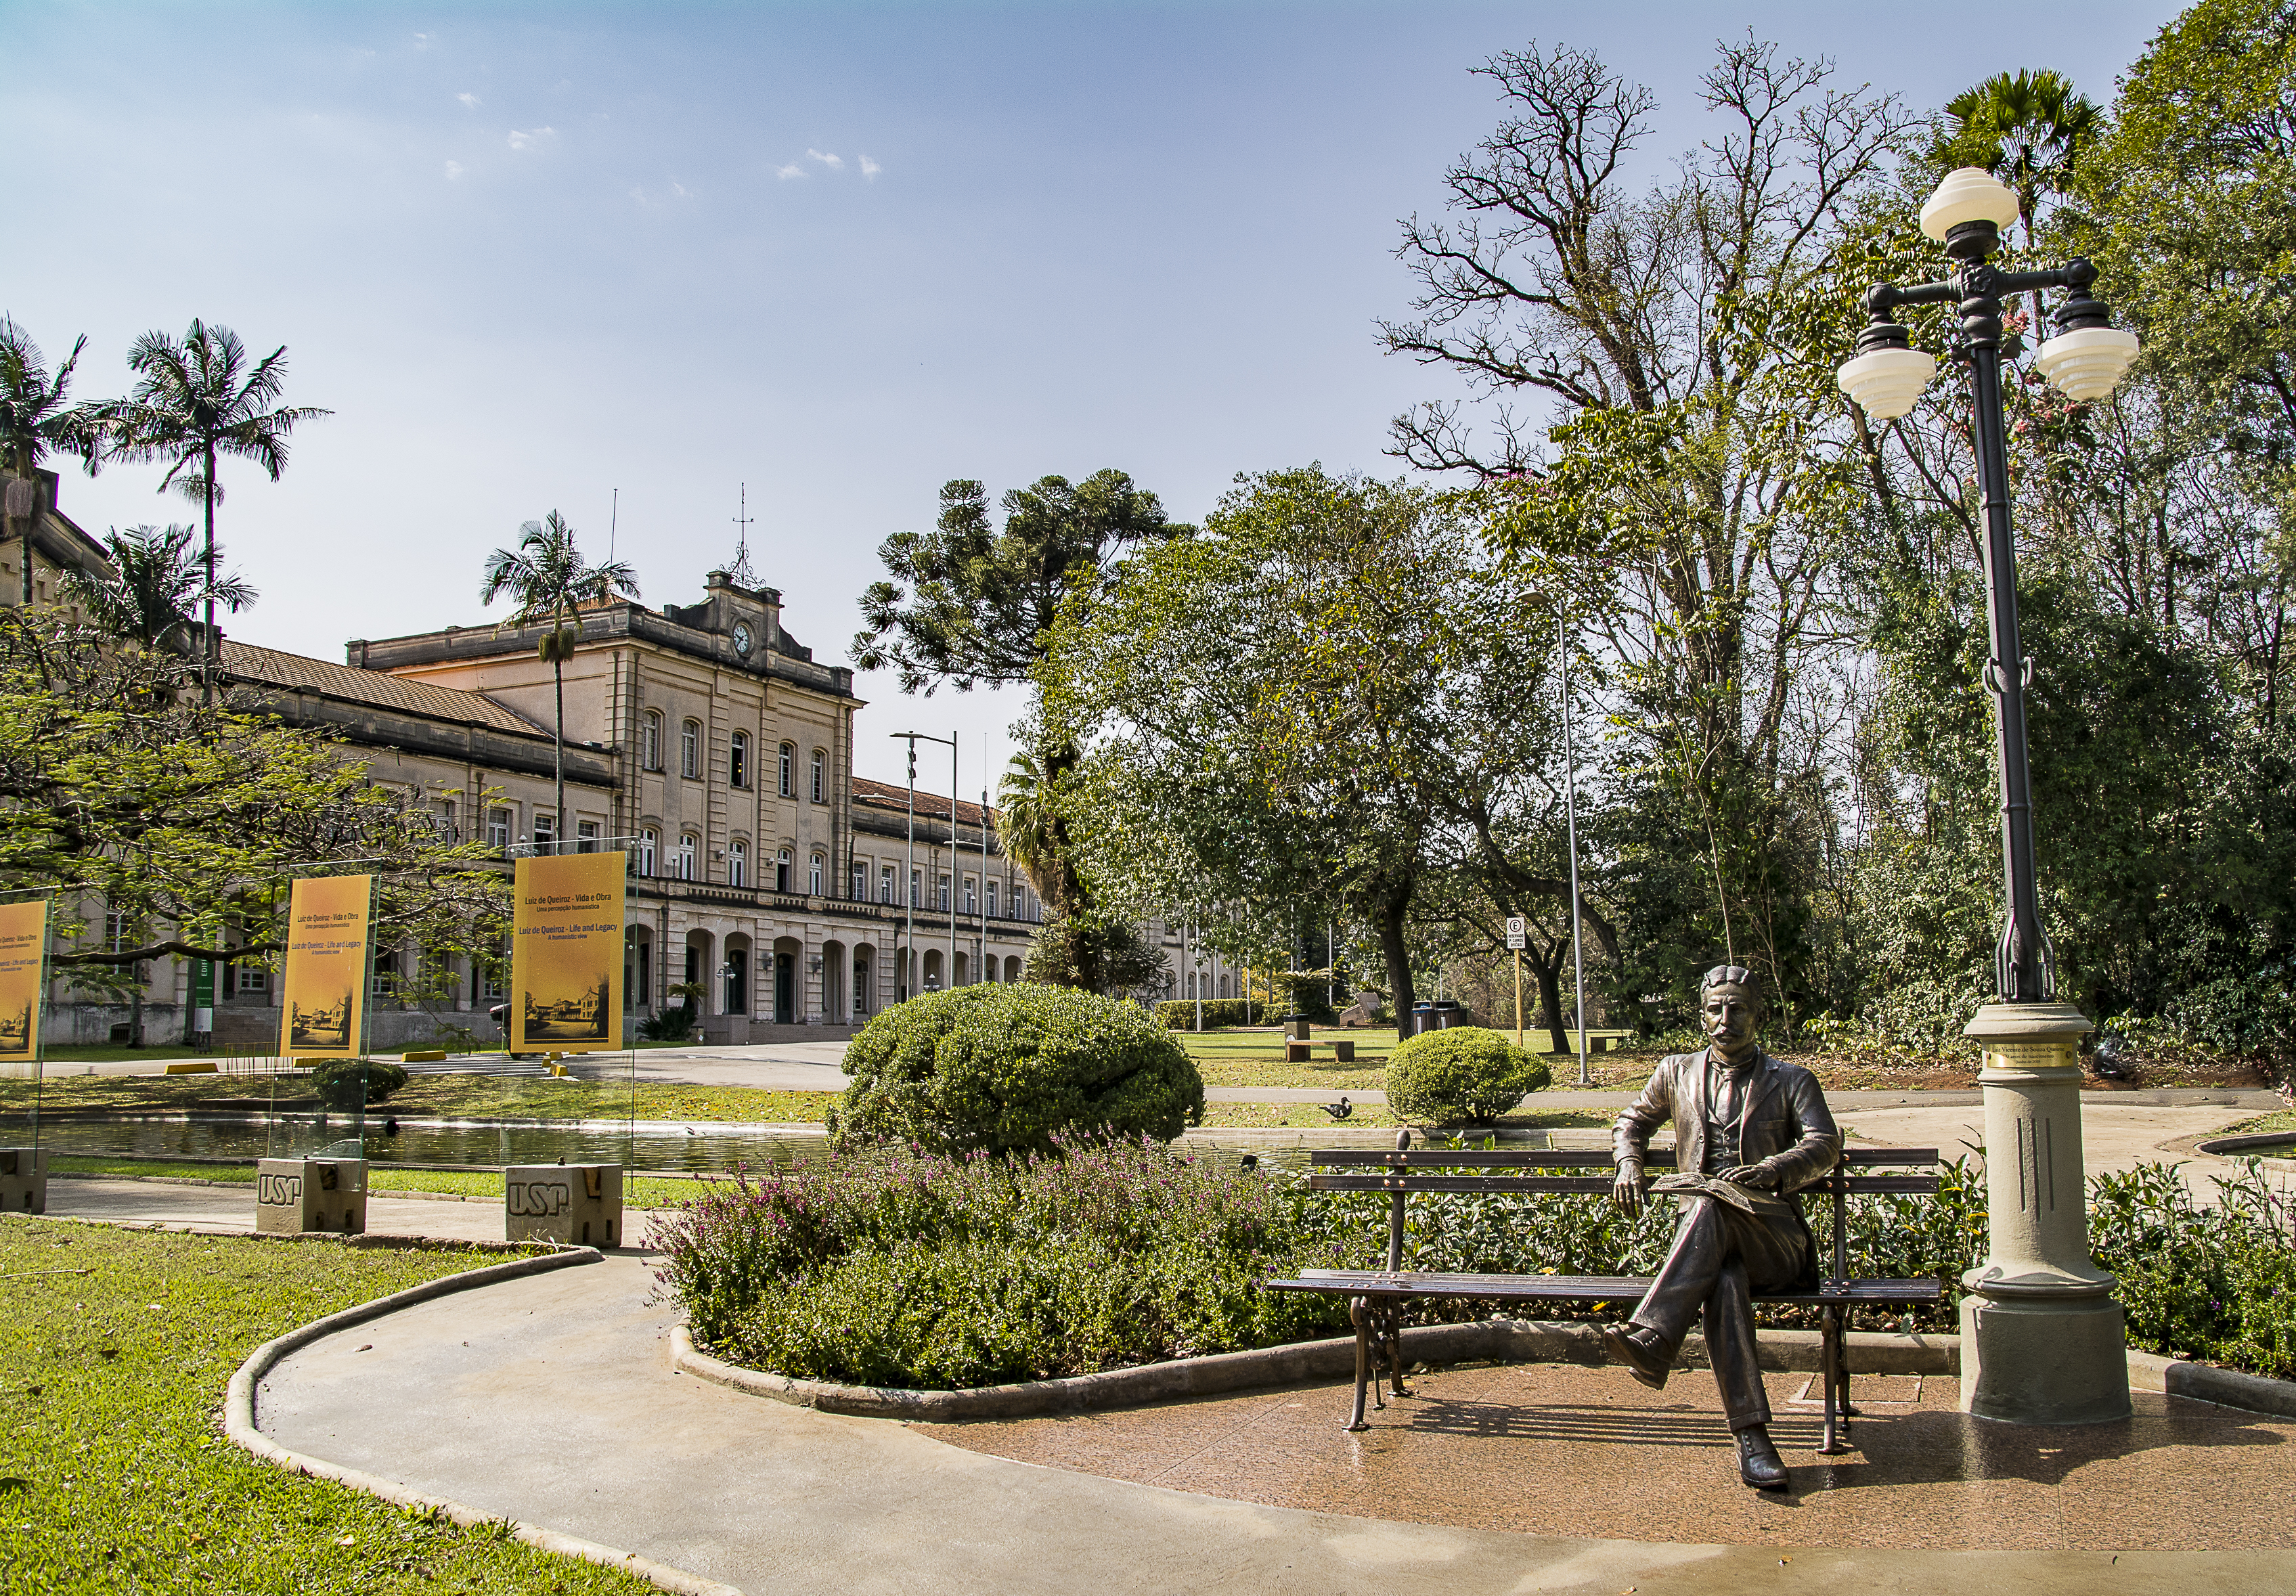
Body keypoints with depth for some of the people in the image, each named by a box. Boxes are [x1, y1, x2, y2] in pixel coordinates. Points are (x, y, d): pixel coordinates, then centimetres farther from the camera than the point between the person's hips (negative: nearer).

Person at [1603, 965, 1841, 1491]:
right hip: (1702, 1236, 2)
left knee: (1710, 1204, -38)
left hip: (1774, 1236, -1)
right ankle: (1751, 1437, -41)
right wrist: (1629, 1164, 8)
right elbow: (1632, 1122, 32)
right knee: (1725, 1281, -37)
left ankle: (1650, 1341, -49)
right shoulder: (1677, 1073, 20)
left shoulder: (1792, 1081, 13)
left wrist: (1770, 1170, -23)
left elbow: (1824, 1145, -2)